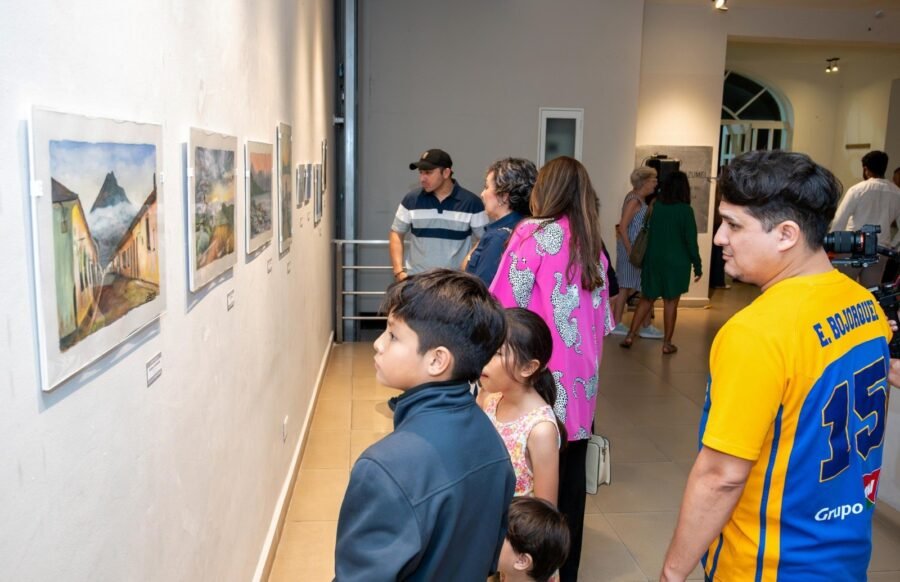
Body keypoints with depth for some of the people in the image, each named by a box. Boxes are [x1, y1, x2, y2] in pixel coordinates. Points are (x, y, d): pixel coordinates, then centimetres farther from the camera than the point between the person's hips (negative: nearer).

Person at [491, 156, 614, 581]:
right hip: (581, 380, 6)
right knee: (570, 478, 13)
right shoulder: (593, 243, 9)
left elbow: (506, 308, -11)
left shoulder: (535, 233, -8)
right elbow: (602, 318, 12)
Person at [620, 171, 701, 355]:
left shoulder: (655, 207, 0)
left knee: (647, 298, 14)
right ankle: (667, 343, 11)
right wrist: (697, 266, -3)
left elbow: (648, 234, 6)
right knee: (670, 302, 4)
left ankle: (630, 336, 13)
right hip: (676, 262, -4)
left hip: (653, 259, 4)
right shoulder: (685, 210, -11)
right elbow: (691, 241, -10)